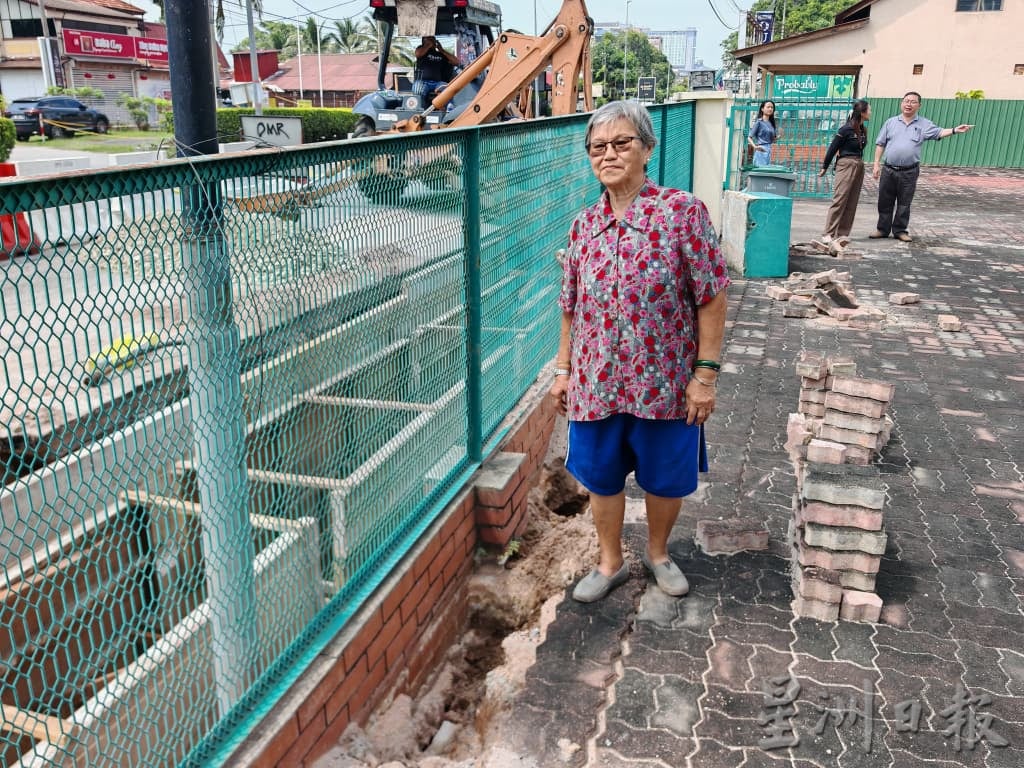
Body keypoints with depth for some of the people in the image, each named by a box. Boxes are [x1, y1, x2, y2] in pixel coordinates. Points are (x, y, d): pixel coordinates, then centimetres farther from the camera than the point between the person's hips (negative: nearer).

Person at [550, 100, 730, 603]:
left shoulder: (683, 211, -11)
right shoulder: (584, 225, 3)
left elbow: (711, 297, -10)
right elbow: (571, 307, 10)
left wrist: (705, 373, -13)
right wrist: (563, 369, 10)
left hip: (665, 381, -3)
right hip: (595, 382, 3)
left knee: (666, 478, 15)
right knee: (601, 477, 15)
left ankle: (658, 552, 42)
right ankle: (610, 562, 38)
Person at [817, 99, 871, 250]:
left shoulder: (863, 130, 10)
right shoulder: (847, 129, -11)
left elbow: (860, 148, 15)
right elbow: (833, 148, -6)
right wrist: (825, 167, 0)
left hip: (859, 166, 8)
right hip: (846, 164, -8)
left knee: (851, 203, 6)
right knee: (839, 200, -10)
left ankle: (842, 234, 10)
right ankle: (828, 234, -9)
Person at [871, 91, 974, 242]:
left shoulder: (924, 124, 5)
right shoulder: (891, 122, 8)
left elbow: (939, 132, -6)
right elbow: (880, 144, 8)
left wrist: (954, 130, -25)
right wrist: (876, 164, 1)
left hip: (909, 172, -1)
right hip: (889, 170, 1)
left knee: (904, 203, 5)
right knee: (885, 201, 5)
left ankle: (900, 230, 15)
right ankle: (883, 229, 16)